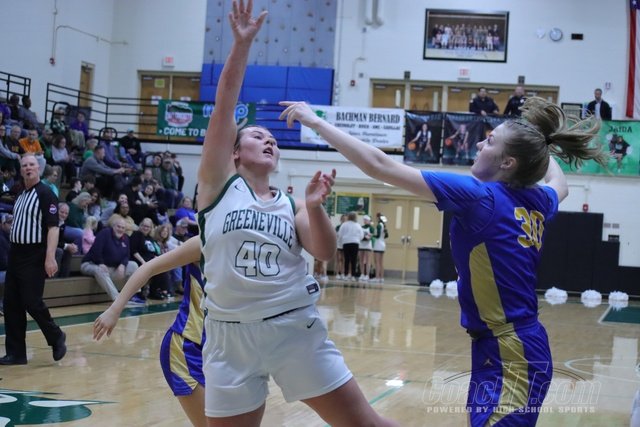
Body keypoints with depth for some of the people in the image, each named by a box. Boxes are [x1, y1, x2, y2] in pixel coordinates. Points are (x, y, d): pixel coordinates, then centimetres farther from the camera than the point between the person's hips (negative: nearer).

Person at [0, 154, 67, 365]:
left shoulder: (45, 194, -9)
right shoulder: (20, 196, 15)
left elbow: (53, 227, -16)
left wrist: (50, 257, -25)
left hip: (34, 257, -8)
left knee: (32, 301, -9)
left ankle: (56, 337, 14)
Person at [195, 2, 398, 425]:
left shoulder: (290, 204, 12)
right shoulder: (219, 182, 5)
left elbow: (326, 253, -2)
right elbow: (224, 106, -3)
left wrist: (314, 206, -17)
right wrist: (242, 44, -9)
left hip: (296, 328, 2)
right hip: (231, 335, -1)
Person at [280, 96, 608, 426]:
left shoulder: (480, 196, -15)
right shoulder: (537, 201, 6)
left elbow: (380, 167, -17)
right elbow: (560, 184, 34)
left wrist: (315, 121, -10)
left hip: (509, 355, -9)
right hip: (518, 348, 9)